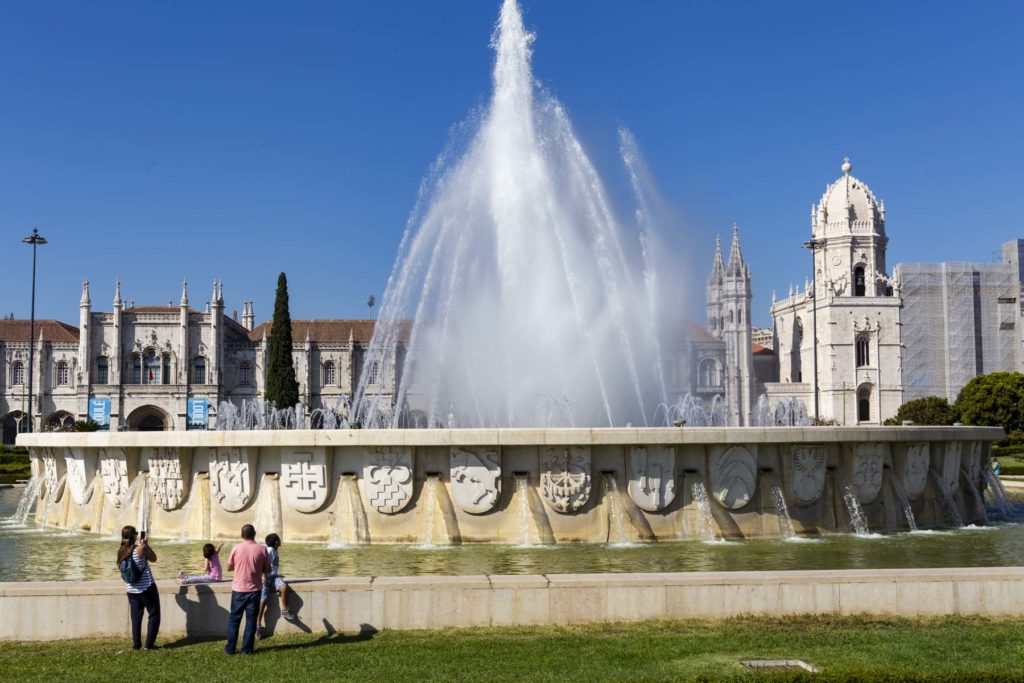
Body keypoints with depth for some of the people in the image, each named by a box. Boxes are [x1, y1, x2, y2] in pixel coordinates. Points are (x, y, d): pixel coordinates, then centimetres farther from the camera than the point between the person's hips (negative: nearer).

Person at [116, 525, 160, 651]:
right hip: (146, 587, -5)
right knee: (154, 615, 6)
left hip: (131, 589, 5)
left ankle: (136, 644, 14)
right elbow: (153, 558, -3)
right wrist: (146, 544, 1)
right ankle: (149, 644, 2)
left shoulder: (121, 551, 1)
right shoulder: (141, 548, -17)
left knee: (136, 616, 14)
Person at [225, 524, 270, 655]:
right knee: (251, 620, 6)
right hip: (254, 590, 0)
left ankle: (230, 648, 13)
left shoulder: (236, 548, -7)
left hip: (238, 589, 0)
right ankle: (247, 648, 7)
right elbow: (267, 569, 2)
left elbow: (229, 568, 3)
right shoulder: (262, 549, -6)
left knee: (234, 619, 11)